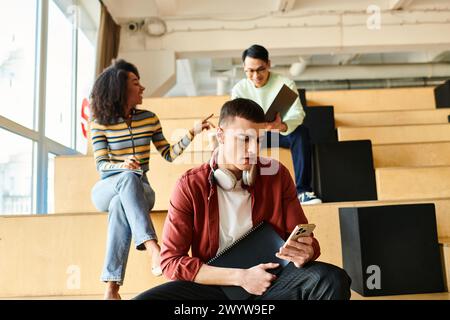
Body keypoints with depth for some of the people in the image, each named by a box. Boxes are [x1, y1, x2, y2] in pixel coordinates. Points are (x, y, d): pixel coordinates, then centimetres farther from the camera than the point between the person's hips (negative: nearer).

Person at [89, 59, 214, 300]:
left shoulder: (149, 119, 4)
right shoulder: (100, 124, -4)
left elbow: (168, 155, 3)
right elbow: (101, 165, -11)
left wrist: (192, 133, -9)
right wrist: (122, 166, -34)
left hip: (138, 190, 2)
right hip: (106, 189, -1)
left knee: (120, 205, -36)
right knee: (129, 177, -38)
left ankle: (112, 288, -38)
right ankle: (154, 252, -49)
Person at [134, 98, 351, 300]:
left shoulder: (277, 175, -1)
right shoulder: (190, 186, -7)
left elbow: (304, 238, 6)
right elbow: (171, 261, -7)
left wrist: (304, 252, -21)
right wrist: (240, 276, -15)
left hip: (270, 281, 1)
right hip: (215, 286, 0)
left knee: (333, 280, -28)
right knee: (144, 298, -26)